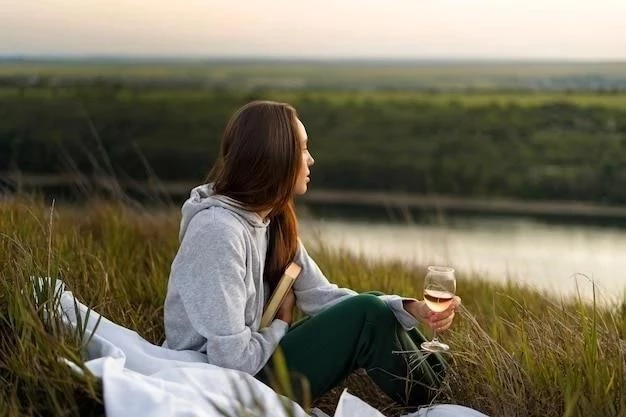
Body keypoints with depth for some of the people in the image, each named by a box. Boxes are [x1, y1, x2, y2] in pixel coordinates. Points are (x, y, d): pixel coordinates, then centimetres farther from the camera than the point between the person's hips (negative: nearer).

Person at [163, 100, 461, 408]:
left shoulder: (272, 220, 3)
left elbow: (321, 295, 2)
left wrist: (411, 309, -10)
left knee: (371, 305, 2)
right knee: (367, 315, -13)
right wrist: (281, 324, -8)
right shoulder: (218, 230, -26)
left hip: (253, 366, 9)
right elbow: (234, 360, -29)